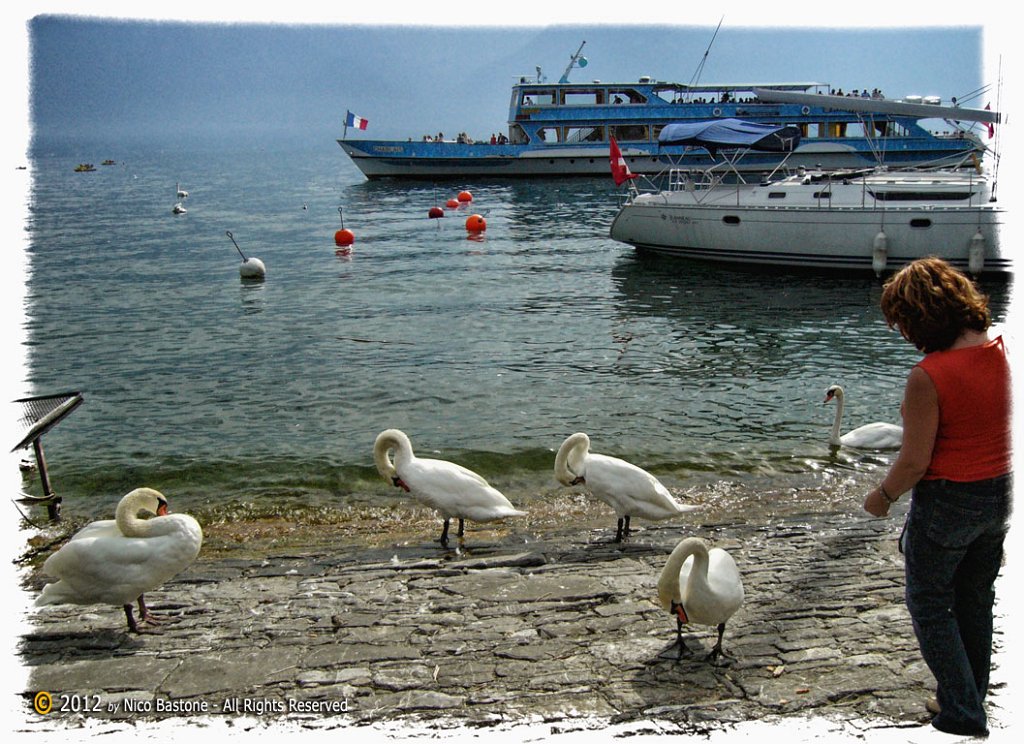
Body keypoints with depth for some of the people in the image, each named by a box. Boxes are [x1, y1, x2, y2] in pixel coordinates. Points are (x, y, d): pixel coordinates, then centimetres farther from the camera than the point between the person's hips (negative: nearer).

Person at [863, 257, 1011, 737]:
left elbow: (915, 463, -19)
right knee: (976, 602, 22)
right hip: (998, 494, 8)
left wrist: (882, 496, -6)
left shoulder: (927, 376, -25)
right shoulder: (997, 350, -6)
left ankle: (962, 714, 13)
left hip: (947, 501, -8)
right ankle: (970, 700, 37)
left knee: (929, 605, 11)